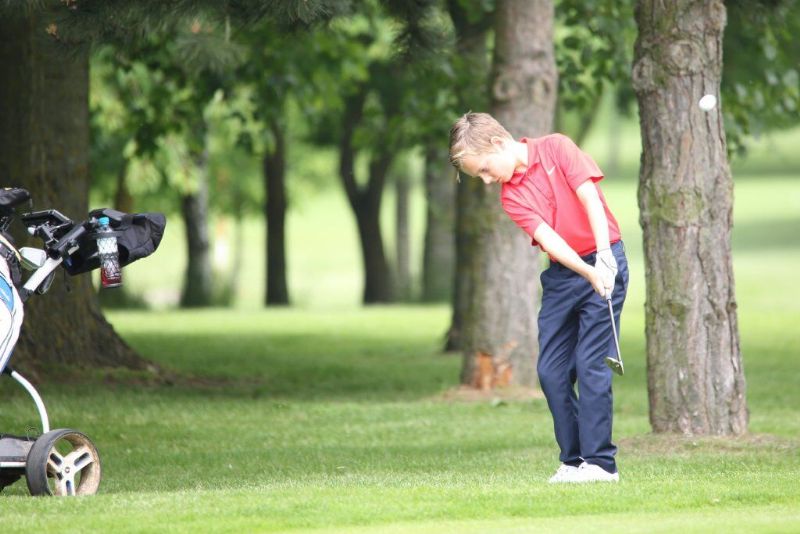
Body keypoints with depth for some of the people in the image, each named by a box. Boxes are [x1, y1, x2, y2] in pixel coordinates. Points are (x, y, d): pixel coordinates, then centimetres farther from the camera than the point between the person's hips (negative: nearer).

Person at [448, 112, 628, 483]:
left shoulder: (556, 148, -7)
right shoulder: (510, 196, 3)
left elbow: (590, 198, -14)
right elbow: (547, 238, -11)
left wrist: (603, 258, -25)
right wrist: (587, 272, -26)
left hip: (603, 262, -6)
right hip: (562, 273, 6)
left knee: (590, 364, -11)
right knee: (551, 371, 1)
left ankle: (600, 462, -8)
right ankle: (574, 460, 9)